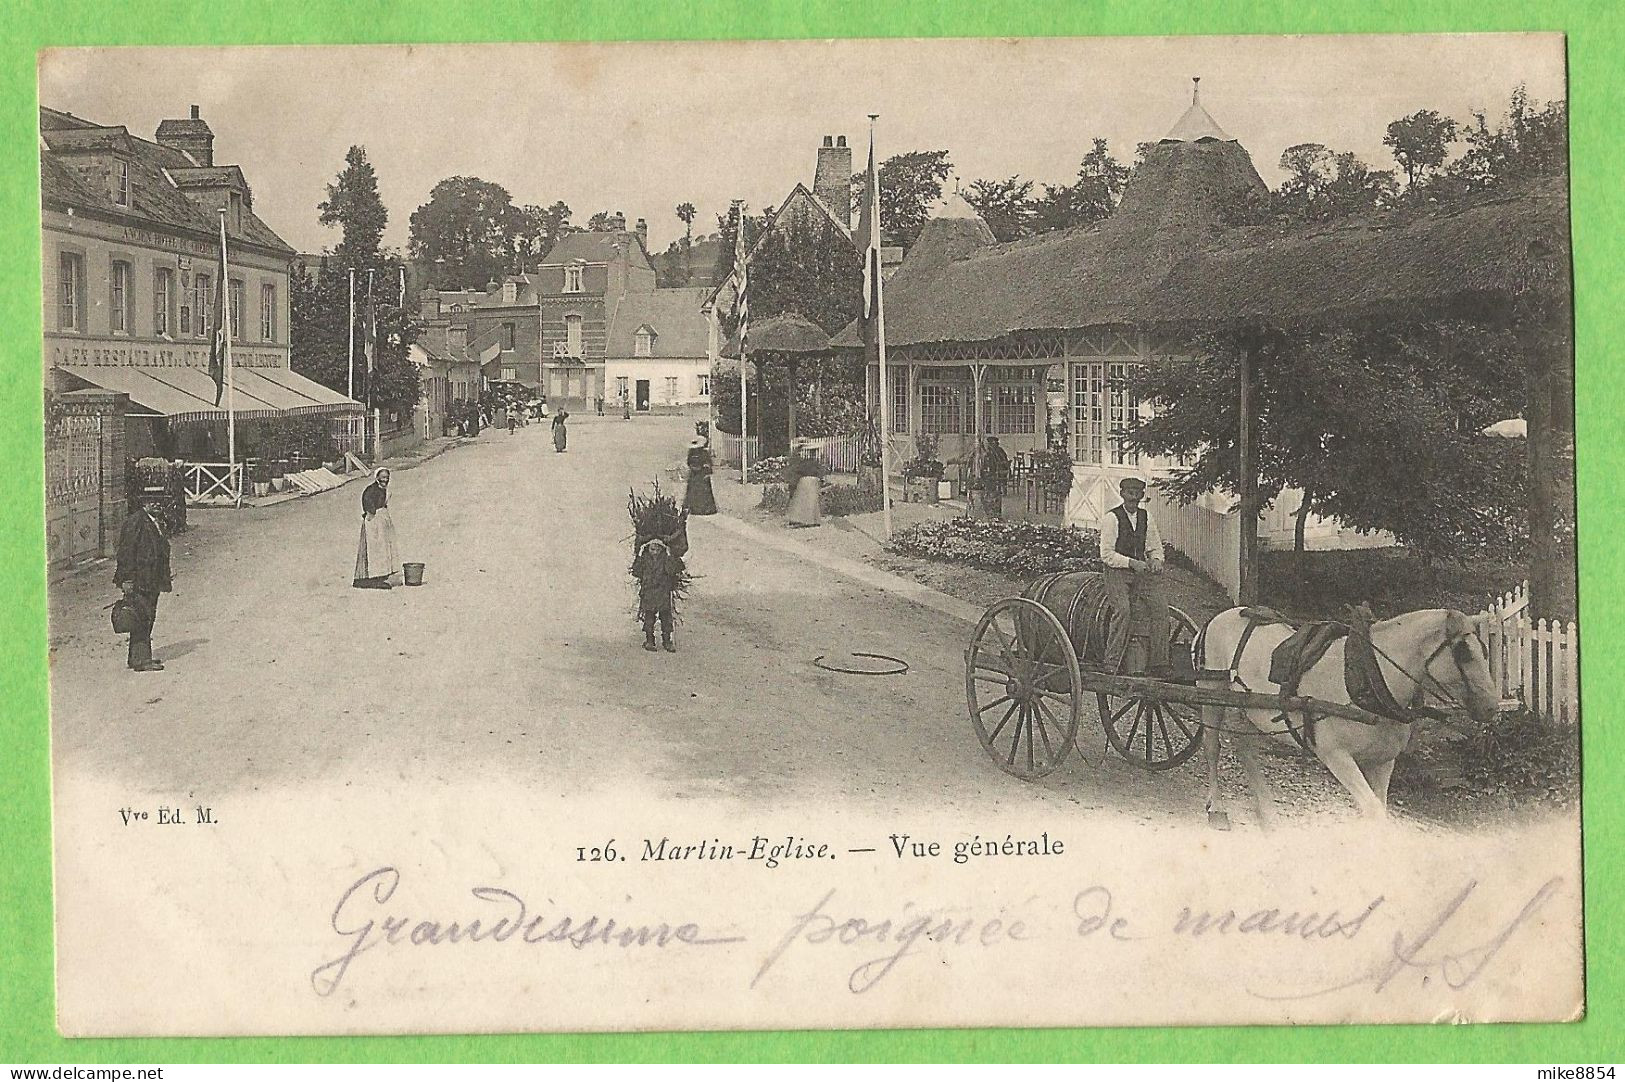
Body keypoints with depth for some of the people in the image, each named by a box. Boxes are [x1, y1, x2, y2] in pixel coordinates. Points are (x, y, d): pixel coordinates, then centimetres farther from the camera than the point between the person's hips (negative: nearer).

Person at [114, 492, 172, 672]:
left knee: (148, 618, 12)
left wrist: (165, 579, 20)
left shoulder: (158, 522, 16)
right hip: (138, 581, -9)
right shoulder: (134, 523, -13)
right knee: (142, 618, -9)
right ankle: (141, 659, -8)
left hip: (152, 581, 9)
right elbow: (126, 552, -16)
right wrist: (127, 580, -19)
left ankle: (136, 657, 20)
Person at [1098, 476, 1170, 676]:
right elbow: (1106, 554, -8)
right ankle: (1112, 665, -22)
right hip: (1118, 572, -5)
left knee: (1160, 605, -16)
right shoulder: (1111, 518, -4)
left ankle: (1158, 666, -12)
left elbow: (1155, 547, 22)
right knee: (1122, 609, -27)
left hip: (1142, 570, 5)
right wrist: (1131, 563, -19)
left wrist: (1155, 560, -1)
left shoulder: (1146, 517, 13)